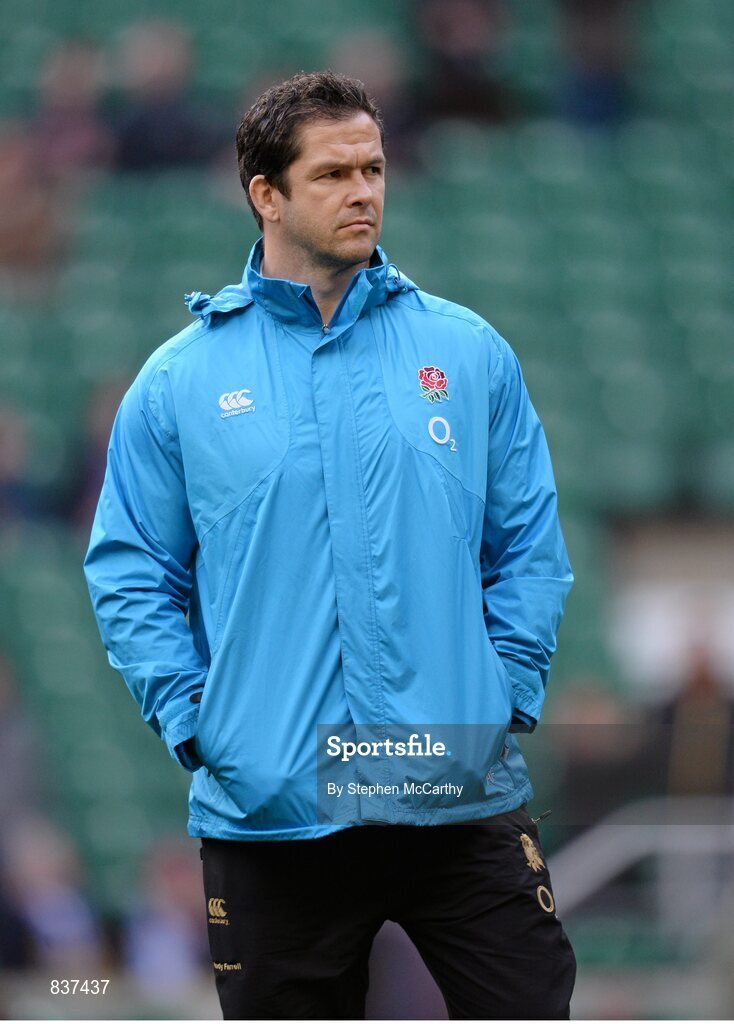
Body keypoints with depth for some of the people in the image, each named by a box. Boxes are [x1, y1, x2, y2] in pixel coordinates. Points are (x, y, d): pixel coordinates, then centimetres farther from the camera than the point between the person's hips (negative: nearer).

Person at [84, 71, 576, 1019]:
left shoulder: (469, 352, 6)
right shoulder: (181, 380, 3)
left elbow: (530, 546, 9)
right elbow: (129, 574, 6)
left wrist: (507, 694, -1)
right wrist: (192, 721, -5)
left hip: (463, 795, 1)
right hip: (267, 801, 0)